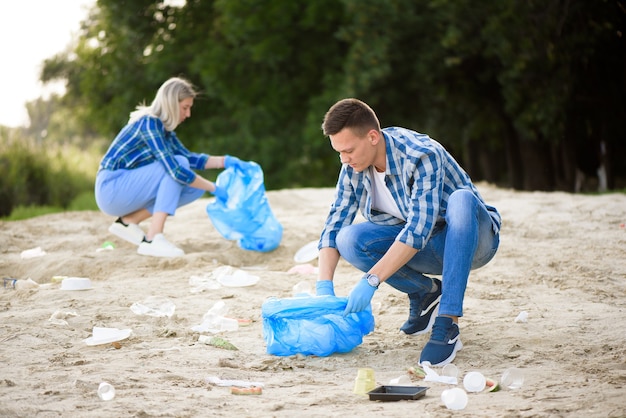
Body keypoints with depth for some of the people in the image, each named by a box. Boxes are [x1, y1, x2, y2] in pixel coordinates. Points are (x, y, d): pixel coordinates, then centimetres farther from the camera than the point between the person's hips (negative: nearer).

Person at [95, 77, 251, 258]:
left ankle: (128, 221, 4)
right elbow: (175, 170, -25)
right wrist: (213, 188, -17)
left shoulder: (162, 127, 10)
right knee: (178, 164, -21)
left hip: (126, 188, 9)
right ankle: (153, 240, -24)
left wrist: (225, 161, 2)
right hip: (111, 189, -9)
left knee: (194, 186, 2)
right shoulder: (149, 123, -19)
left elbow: (189, 157, 17)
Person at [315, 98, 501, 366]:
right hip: (424, 253, 5)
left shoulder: (422, 156, -28)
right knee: (349, 239, -20)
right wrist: (324, 286, -22)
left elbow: (418, 230, -35)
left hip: (472, 241, -5)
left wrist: (371, 281, -40)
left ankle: (448, 327, -40)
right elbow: (335, 222, -8)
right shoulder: (354, 166, -8)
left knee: (461, 199, -39)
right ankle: (426, 292, 1)